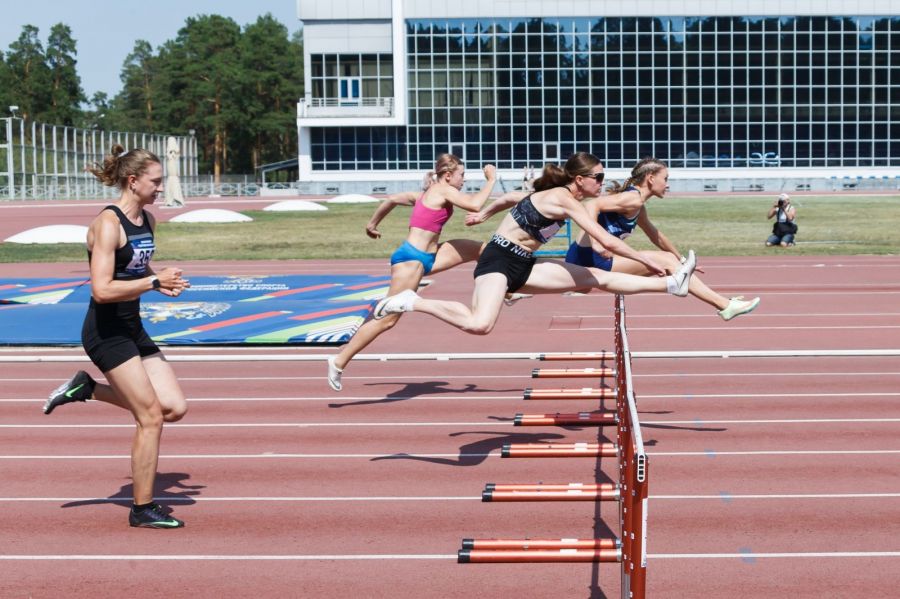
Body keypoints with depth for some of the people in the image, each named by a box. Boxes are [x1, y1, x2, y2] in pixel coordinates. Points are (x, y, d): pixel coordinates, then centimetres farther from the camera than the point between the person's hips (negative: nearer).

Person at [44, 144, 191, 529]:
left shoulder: (148, 221, 8)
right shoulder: (108, 224, -18)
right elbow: (103, 289, -25)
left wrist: (161, 283, 6)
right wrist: (155, 282, -21)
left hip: (132, 329, 9)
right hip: (105, 333, -9)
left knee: (175, 408, 2)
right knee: (151, 417, -7)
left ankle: (86, 389, 14)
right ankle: (143, 509, 6)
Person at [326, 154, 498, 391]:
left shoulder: (427, 194, 17)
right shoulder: (444, 191, -9)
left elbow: (392, 200, 25)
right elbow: (475, 205, -22)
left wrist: (372, 224, 35)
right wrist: (491, 180, -9)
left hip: (426, 257, 10)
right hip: (412, 258, -10)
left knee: (482, 249, 9)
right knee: (388, 319, -10)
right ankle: (340, 361, -6)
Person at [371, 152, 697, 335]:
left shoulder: (555, 194, 10)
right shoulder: (565, 201, -18)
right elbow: (608, 241, -19)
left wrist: (483, 214, 36)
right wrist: (648, 261, -10)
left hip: (522, 266, 9)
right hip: (499, 260, -9)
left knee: (597, 278, 6)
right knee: (479, 325, -32)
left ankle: (671, 284, 9)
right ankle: (413, 302, -16)